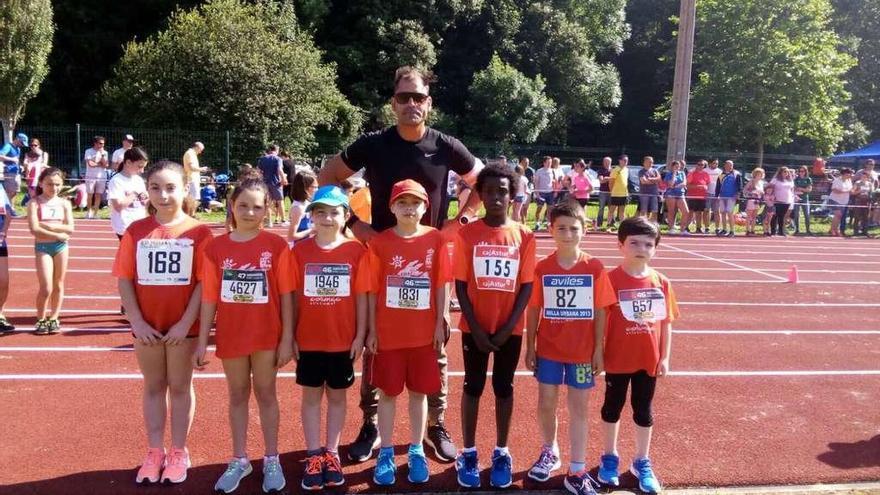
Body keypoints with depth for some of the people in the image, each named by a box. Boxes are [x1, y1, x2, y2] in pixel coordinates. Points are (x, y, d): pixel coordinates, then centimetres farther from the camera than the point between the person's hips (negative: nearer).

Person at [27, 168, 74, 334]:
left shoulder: (64, 203, 4)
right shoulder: (35, 203, -4)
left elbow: (70, 228, -4)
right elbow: (34, 229, -14)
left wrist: (49, 226, -13)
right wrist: (57, 234, -16)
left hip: (61, 246, 3)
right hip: (42, 247, -3)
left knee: (58, 285, 9)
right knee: (46, 288, -6)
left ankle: (54, 318, 22)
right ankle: (41, 319, 13)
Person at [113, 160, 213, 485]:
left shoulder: (198, 232, -8)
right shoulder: (136, 231, 0)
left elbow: (204, 282, -10)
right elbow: (124, 279, -1)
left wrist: (186, 323, -14)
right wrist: (137, 322, -9)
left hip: (183, 326, -2)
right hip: (147, 326, 2)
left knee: (180, 387, 11)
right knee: (153, 387, 15)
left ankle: (179, 452, 24)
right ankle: (155, 452, 27)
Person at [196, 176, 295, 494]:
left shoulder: (276, 245, -8)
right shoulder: (215, 247, -3)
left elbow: (286, 295, -6)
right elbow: (208, 298, -1)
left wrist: (287, 338, -8)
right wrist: (202, 342, -1)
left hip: (267, 335, -2)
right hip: (230, 335, 2)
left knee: (265, 394, 11)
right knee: (238, 395, 15)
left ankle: (271, 460, 25)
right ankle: (239, 460, 29)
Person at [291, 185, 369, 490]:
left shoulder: (356, 251, -5)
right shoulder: (299, 251, -2)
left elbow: (361, 297, -3)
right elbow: (293, 297, 0)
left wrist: (360, 335, -4)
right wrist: (291, 336, -1)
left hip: (343, 340, 0)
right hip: (308, 340, 1)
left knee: (337, 396, 12)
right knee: (311, 396, 10)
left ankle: (331, 454, 25)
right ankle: (314, 457, 21)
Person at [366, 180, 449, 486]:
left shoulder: (435, 239, -3)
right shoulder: (380, 242, -4)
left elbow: (441, 285, 0)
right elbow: (372, 290, -2)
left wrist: (440, 325, -1)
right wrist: (372, 330, -3)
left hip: (423, 332, 1)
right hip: (388, 332, 0)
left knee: (419, 391, 12)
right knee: (388, 392, 9)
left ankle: (416, 452, 26)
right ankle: (386, 454, 22)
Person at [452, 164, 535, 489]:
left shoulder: (524, 236, -3)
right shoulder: (467, 234, -6)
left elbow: (526, 286, -2)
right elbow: (460, 285, -5)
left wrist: (507, 328, -9)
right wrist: (476, 329, -11)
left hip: (510, 329, 1)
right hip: (475, 328, -1)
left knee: (504, 388, 12)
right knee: (473, 387, 9)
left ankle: (501, 453, 26)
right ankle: (468, 453, 22)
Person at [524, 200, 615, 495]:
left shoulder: (594, 268, -7)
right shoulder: (542, 268, -5)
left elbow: (600, 312, -3)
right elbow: (533, 310, 1)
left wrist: (598, 350, -4)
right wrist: (529, 347, 0)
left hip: (582, 351, -1)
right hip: (548, 349, 1)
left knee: (579, 407, 7)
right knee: (546, 404, 11)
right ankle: (549, 452, 36)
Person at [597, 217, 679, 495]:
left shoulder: (661, 283, -3)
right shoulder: (611, 280, -13)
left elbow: (666, 323, 3)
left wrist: (665, 357, 2)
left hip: (649, 359, 3)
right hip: (618, 358, -3)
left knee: (643, 411, 16)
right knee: (612, 407, 15)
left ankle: (642, 462, 32)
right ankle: (609, 457, 34)